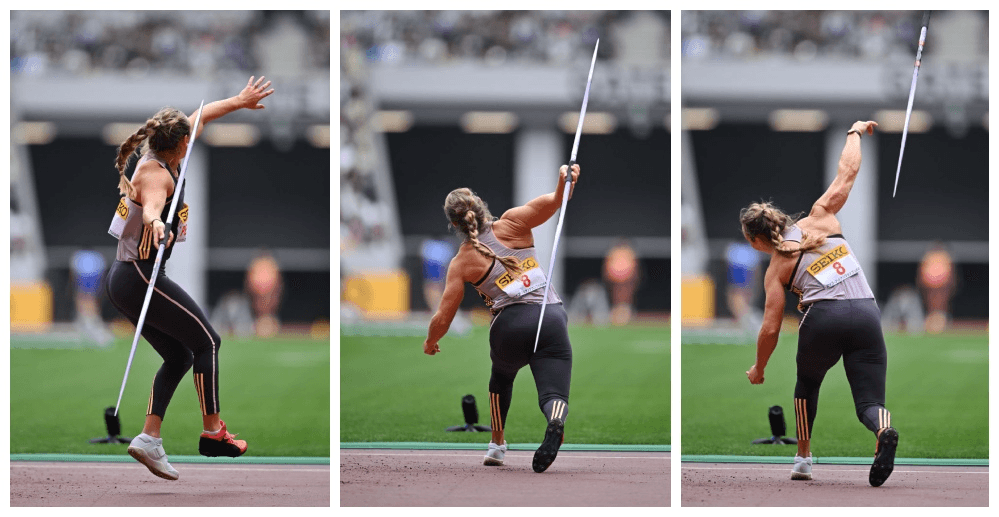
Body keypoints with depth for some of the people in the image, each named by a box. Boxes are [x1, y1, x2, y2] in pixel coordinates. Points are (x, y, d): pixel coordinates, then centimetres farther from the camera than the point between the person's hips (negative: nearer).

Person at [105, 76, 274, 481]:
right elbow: (152, 207, -41)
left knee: (178, 357, 10)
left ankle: (149, 438, 2)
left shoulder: (158, 156, 9)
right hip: (140, 276, -10)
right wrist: (156, 224, -63)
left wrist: (239, 101, 33)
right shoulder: (156, 174, -17)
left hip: (125, 280, 10)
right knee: (206, 341, -3)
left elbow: (200, 117, 24)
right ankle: (212, 433, -2)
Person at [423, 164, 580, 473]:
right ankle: (556, 418, -41)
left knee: (501, 378, 33)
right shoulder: (510, 224, 10)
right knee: (553, 393, -5)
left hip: (511, 326, 0)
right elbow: (551, 203, -8)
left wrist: (430, 343, 27)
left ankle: (497, 444, 39)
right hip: (552, 318, 0)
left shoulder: (462, 262, 9)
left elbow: (442, 320, 11)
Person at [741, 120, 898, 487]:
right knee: (869, 401, 1)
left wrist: (758, 370, 23)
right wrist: (855, 133, 39)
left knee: (807, 383, 30)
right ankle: (884, 431, -34)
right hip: (866, 312, 2)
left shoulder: (776, 268, 12)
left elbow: (770, 328, 8)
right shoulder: (819, 219, 18)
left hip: (824, 317, -2)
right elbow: (848, 171, 22)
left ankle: (803, 458, 29)